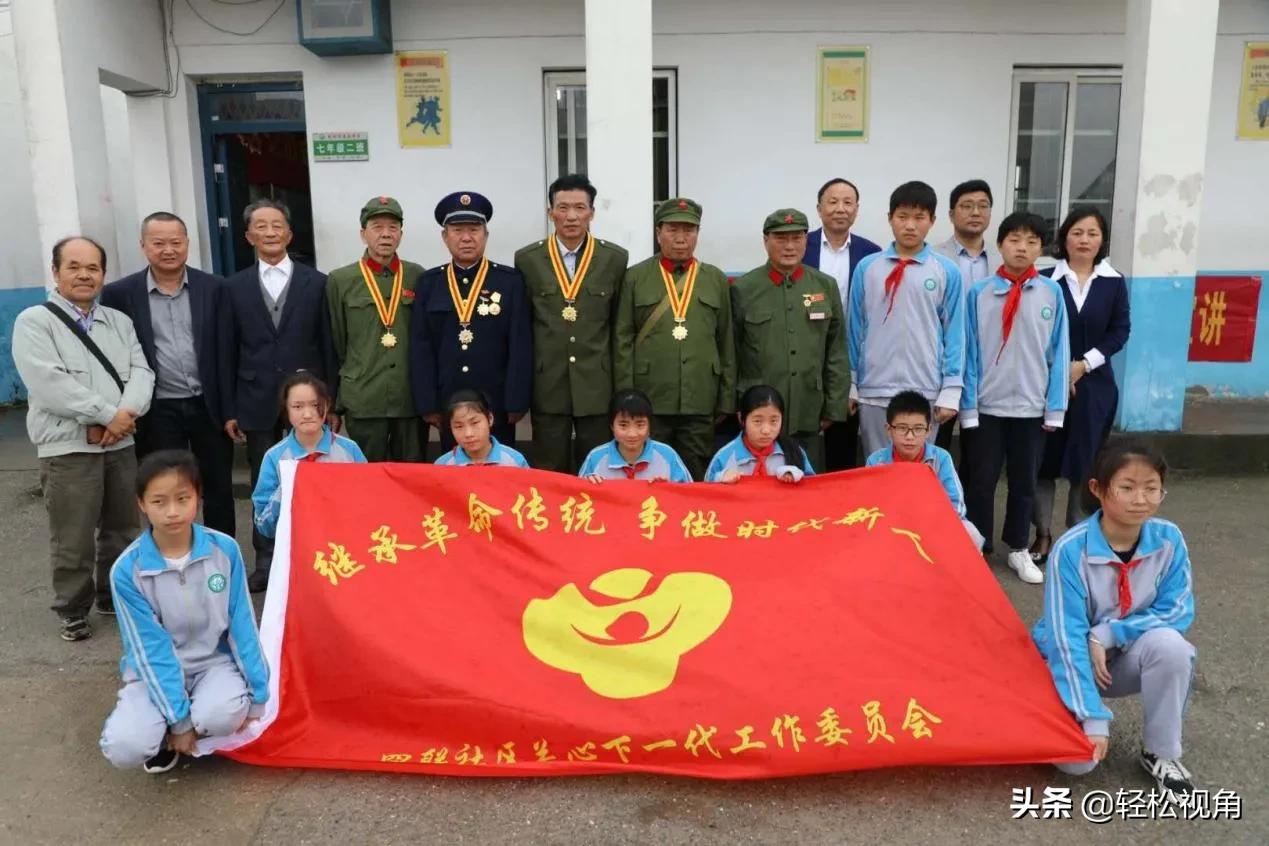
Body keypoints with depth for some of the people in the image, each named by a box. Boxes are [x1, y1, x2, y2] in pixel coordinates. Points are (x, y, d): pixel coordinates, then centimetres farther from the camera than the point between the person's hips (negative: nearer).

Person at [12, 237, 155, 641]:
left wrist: (123, 415, -15)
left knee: (122, 530, 13)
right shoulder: (34, 321, -2)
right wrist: (108, 414, -16)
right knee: (73, 540, 1)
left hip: (121, 444, 5)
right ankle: (73, 611, 18)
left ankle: (115, 597, 30)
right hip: (68, 448, -4)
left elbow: (141, 372, 3)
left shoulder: (120, 321, 13)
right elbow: (49, 383, -14)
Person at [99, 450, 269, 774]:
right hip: (156, 671, 0)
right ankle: (165, 732, 10)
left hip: (213, 662, 0)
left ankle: (201, 725, 6)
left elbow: (242, 624, -6)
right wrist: (179, 719, -16)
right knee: (122, 746, -26)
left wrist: (259, 696, -6)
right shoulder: (127, 570, -16)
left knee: (225, 714, -32)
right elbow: (150, 649, -13)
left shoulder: (224, 549, -13)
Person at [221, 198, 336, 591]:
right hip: (258, 404, 1)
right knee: (263, 485, 7)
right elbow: (228, 352, 6)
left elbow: (328, 345, 3)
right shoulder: (234, 287, 7)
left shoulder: (316, 282, 3)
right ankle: (265, 561, 18)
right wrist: (229, 409, 3)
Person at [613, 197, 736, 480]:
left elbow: (726, 343, 9)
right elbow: (623, 341, 2)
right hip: (648, 401, -1)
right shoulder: (635, 278, 4)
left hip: (700, 402, 2)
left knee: (696, 480, 9)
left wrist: (727, 401, 6)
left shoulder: (716, 280, 10)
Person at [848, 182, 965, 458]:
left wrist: (950, 392, -2)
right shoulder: (867, 268, 2)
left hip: (926, 392, -1)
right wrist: (850, 385, 6)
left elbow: (954, 332, 1)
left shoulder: (947, 271, -1)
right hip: (874, 390, 1)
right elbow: (854, 328, 6)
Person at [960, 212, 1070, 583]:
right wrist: (968, 406, -5)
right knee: (981, 481, 8)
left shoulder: (1051, 293, -1)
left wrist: (1055, 408, 0)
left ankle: (1018, 549, 29)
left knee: (1024, 482, 13)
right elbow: (969, 352, -3)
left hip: (1032, 406, 1)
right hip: (987, 405, -1)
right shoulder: (979, 293, -5)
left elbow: (1058, 352, 2)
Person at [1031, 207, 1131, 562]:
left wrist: (1083, 364, -10)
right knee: (1044, 460, 1)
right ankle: (1043, 534, 12)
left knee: (1088, 462, 5)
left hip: (1094, 384, 2)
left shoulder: (1113, 282, 4)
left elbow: (1120, 330, 2)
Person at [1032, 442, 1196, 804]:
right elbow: (1067, 638, -24)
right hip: (1073, 661, -3)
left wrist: (1106, 634, -23)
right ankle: (1090, 706, 14)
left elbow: (1178, 611, -11)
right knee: (1077, 760, -22)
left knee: (1169, 643, -32)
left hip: (1129, 656, 3)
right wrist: (1093, 718, -27)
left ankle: (1161, 753, -9)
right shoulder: (1070, 550, -25)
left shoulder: (1169, 540, -15)